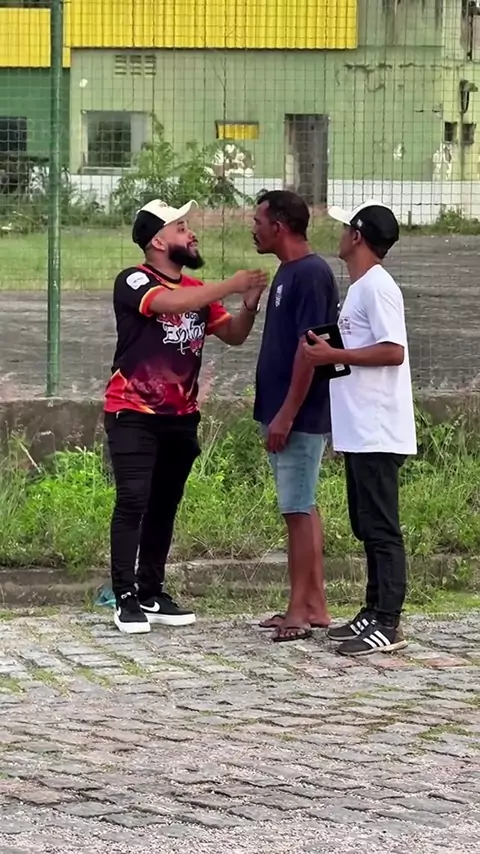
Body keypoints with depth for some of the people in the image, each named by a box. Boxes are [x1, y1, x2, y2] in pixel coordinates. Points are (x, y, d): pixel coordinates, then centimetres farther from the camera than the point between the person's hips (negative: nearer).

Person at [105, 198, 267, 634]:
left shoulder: (197, 291, 10)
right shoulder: (133, 281, -11)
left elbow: (233, 334, 12)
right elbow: (169, 303, -30)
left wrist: (250, 304, -9)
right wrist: (231, 285, -27)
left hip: (180, 417, 7)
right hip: (134, 415, -7)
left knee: (164, 506, 9)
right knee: (133, 502, -12)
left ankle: (151, 593, 15)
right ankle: (125, 597, -10)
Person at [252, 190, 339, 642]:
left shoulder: (310, 274, -16)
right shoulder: (288, 272, 14)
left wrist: (286, 415, -22)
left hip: (299, 417, -10)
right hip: (286, 414, 10)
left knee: (298, 510, -7)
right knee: (302, 509, 11)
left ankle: (300, 610, -4)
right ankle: (314, 606, 16)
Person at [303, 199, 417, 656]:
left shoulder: (377, 287, -14)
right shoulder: (360, 288, 17)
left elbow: (393, 351, -22)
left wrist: (334, 355, -17)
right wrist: (329, 352, 10)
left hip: (377, 431, -10)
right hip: (360, 429, 10)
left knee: (380, 528, -8)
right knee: (367, 526, 14)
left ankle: (388, 624, -7)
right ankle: (374, 613, 20)